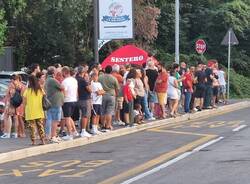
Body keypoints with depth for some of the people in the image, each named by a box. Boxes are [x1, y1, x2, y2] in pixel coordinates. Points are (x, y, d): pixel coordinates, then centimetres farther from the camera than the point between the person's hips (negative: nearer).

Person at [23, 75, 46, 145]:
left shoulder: (27, 90, -9)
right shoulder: (40, 90, 1)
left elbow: (24, 102, -6)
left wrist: (24, 110, 6)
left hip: (30, 112, -3)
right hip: (39, 112, 3)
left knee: (32, 127, 4)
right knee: (40, 126, 11)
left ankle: (33, 141, 4)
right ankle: (43, 140, 9)